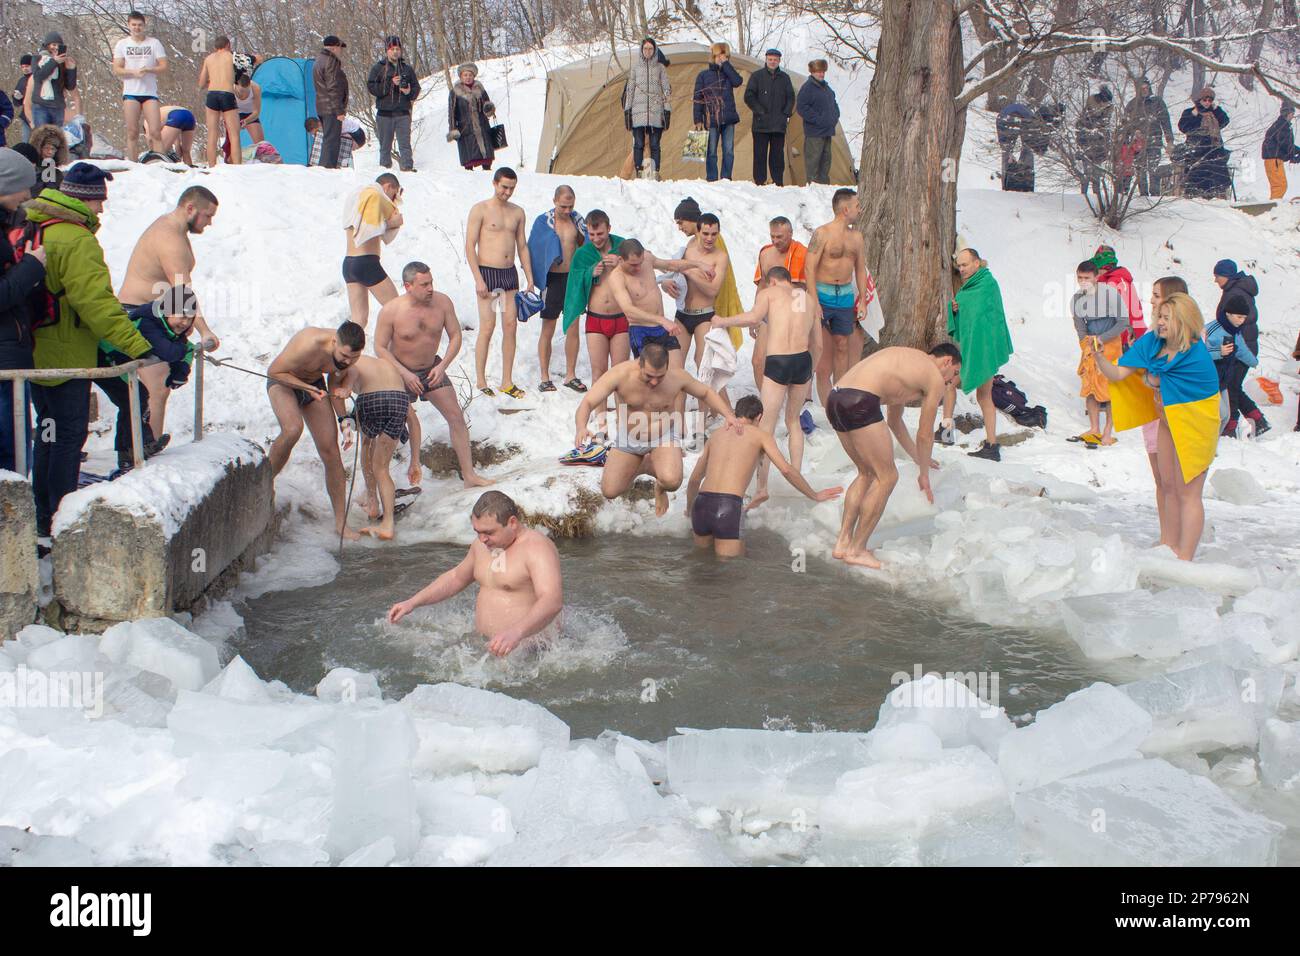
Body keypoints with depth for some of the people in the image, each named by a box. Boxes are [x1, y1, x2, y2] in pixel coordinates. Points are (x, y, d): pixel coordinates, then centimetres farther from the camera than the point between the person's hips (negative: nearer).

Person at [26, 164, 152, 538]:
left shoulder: (32, 227, 8)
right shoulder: (77, 241, -20)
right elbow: (96, 302, -27)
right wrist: (138, 347, -29)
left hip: (35, 351, 9)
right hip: (66, 356, -9)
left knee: (49, 431, 19)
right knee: (69, 435, 1)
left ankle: (42, 517, 27)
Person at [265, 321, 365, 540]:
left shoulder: (350, 352, -19)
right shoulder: (309, 345, -37)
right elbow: (274, 371, -23)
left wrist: (343, 418, -5)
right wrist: (307, 387, -30)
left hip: (315, 384, 5)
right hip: (283, 381, -5)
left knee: (330, 451, -4)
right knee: (293, 429, -34)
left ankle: (340, 522, 3)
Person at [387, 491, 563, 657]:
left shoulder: (537, 548, -17)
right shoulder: (482, 544, 11)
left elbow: (553, 601, -32)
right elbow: (456, 577, 29)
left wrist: (516, 632, -48)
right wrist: (412, 603, 20)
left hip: (529, 651, -8)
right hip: (483, 643, 8)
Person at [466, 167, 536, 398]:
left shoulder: (518, 212, 13)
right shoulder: (480, 210, -3)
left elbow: (522, 246, 18)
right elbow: (470, 246, -8)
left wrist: (529, 278, 11)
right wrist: (478, 279, -15)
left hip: (510, 273, 5)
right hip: (487, 272, -5)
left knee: (510, 326, 3)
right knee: (487, 326, -8)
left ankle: (507, 382, 9)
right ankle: (481, 382, 0)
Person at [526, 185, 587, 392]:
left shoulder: (577, 219, 4)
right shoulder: (543, 221, -5)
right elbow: (533, 251, -1)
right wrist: (534, 280, -4)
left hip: (573, 277, 3)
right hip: (553, 279, -3)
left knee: (573, 328, 5)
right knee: (548, 330, 1)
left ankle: (571, 375, 14)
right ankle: (545, 378, 9)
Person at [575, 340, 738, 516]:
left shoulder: (677, 376, -22)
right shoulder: (620, 374, -29)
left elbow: (706, 393, -1)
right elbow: (587, 403, -32)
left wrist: (728, 415, -16)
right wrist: (581, 428, -53)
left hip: (664, 437, -1)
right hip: (629, 438, 1)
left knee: (671, 481, -30)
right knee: (609, 492, -1)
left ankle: (660, 486, 12)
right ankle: (640, 466, 30)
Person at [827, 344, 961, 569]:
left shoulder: (907, 359, 32)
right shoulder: (936, 379, 7)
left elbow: (894, 420, 41)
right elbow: (924, 435, 12)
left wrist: (918, 458, 50)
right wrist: (923, 474, 28)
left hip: (835, 399, 9)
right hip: (860, 403, -9)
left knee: (867, 473, 22)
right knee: (887, 477, 4)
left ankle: (842, 542, 21)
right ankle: (856, 550, 8)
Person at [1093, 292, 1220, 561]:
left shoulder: (1196, 355, -25)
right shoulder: (1152, 342, -6)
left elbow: (1152, 381, -20)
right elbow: (1118, 374, -9)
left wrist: (1142, 374, -3)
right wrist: (1098, 357, -23)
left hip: (1194, 427, -8)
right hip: (1168, 422, 8)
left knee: (1187, 493, -3)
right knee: (1168, 486, 16)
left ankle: (1184, 559, 3)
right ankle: (1168, 546, 28)